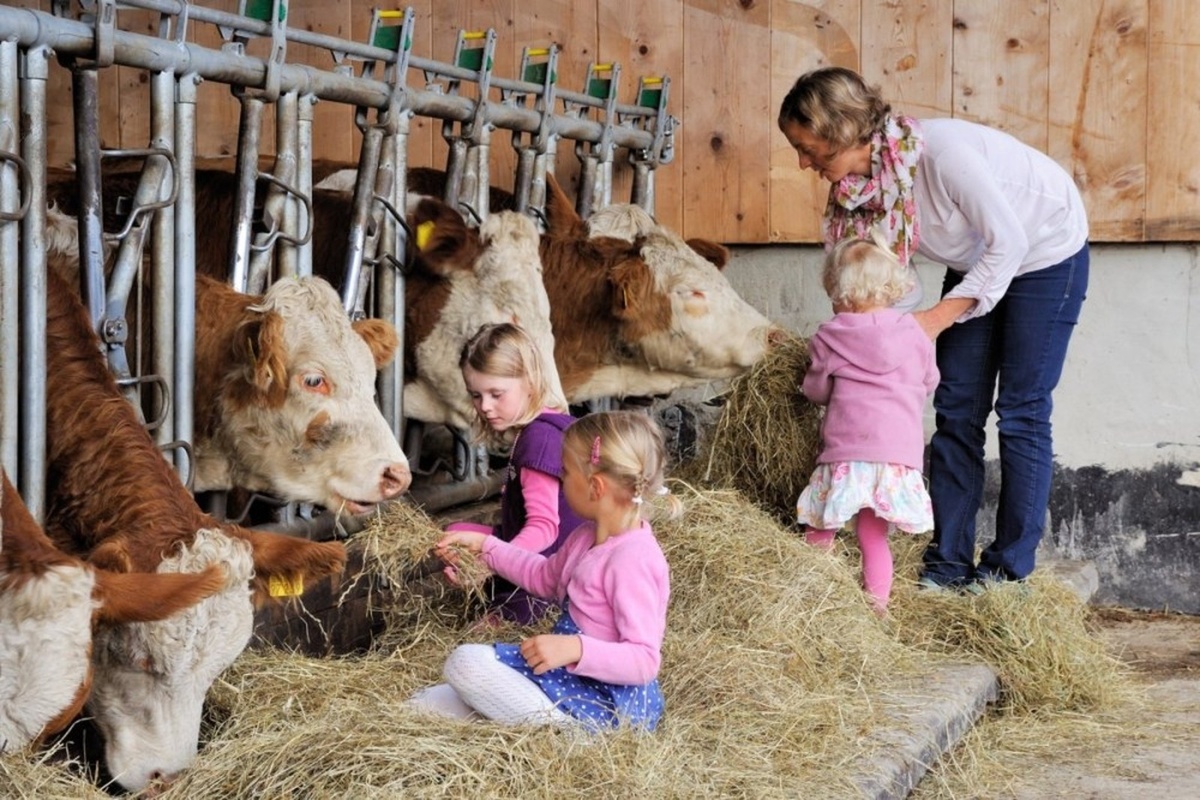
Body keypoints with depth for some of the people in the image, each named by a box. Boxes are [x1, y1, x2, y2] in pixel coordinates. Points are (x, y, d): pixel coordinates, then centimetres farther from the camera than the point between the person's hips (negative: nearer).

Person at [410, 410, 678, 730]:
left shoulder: (633, 559, -25)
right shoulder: (589, 536, 7)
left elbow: (644, 660, -29)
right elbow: (546, 577, 26)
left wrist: (575, 648, -39)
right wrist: (484, 546, 20)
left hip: (607, 702, -11)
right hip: (577, 678, 11)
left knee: (466, 662, -16)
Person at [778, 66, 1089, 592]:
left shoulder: (942, 151, -36)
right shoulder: (859, 185, -14)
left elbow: (1008, 243, -28)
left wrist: (938, 318, -29)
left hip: (1044, 252, -7)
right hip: (976, 264, 7)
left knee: (1021, 412, -5)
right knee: (956, 410, 1)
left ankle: (1009, 570, 2)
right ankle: (947, 565, 6)